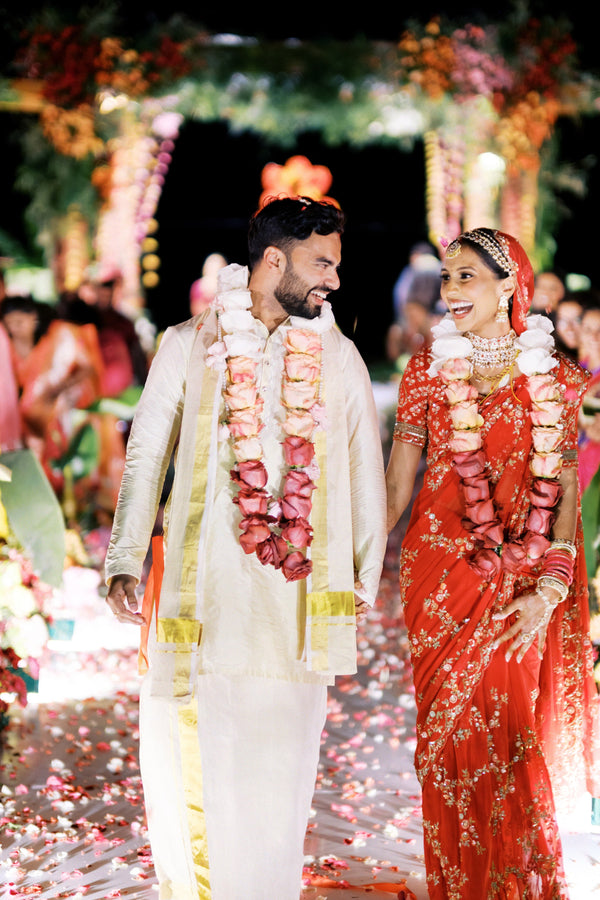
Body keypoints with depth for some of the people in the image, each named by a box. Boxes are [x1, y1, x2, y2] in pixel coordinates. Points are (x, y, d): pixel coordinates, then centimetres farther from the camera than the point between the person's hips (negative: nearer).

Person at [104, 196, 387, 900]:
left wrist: (365, 574, 10)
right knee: (186, 749, 0)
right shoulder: (188, 346, 5)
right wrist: (125, 564, -4)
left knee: (277, 756, 3)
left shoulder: (337, 355, 11)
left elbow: (365, 468, 14)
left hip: (296, 579, 2)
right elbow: (145, 458, 5)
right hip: (201, 578, -1)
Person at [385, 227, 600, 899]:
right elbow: (396, 488, 5)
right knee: (449, 729, 3)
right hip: (440, 568, 1)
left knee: (514, 727, 0)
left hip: (522, 580, 0)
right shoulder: (427, 371, 3)